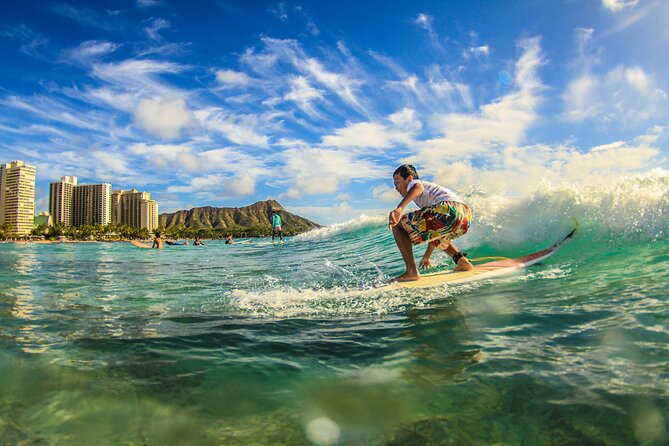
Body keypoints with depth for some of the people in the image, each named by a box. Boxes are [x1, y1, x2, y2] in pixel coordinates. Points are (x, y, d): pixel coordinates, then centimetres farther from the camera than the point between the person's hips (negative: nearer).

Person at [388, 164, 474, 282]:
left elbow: (418, 187, -12)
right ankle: (463, 262, 22)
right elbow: (433, 228, 45)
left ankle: (411, 272, -7)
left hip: (447, 210, -9)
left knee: (397, 225, 2)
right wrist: (427, 256, 51)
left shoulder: (413, 183, 17)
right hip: (466, 216, 9)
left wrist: (399, 208, -29)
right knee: (434, 232, 39)